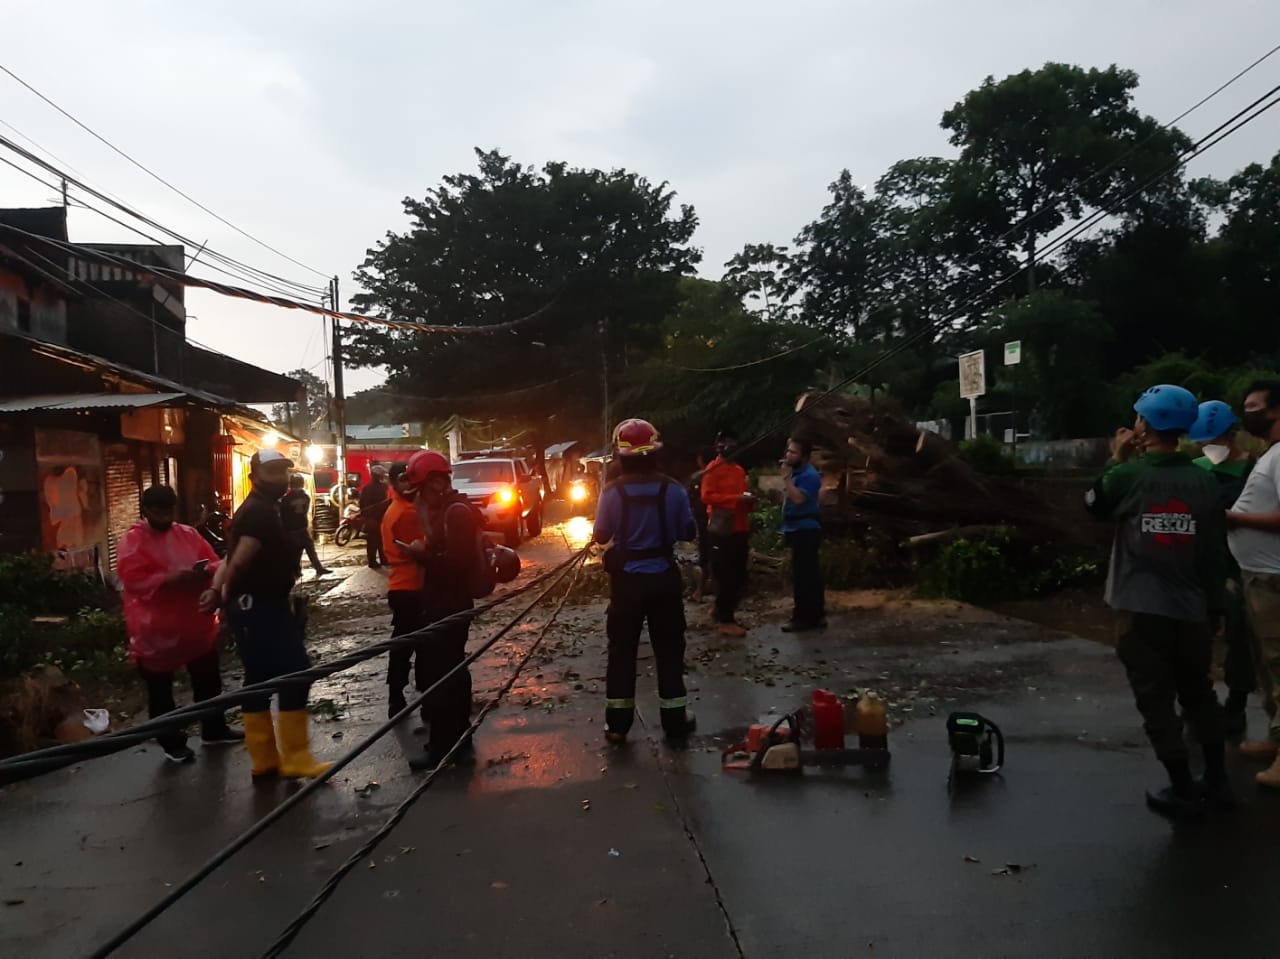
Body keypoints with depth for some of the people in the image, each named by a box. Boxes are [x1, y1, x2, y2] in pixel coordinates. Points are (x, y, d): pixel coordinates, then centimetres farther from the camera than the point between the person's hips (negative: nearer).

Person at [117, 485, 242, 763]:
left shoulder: (189, 534, 8)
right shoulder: (133, 541, -10)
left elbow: (214, 563, 8)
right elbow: (133, 579, -21)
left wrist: (205, 572, -15)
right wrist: (171, 579, -31)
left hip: (196, 624, 6)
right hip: (156, 630, -5)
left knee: (208, 681, 17)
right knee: (160, 690, 8)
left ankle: (214, 730, 33)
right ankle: (171, 743, 22)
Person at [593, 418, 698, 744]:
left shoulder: (612, 492, -11)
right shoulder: (673, 489, -9)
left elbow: (601, 536, -3)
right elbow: (688, 533, -1)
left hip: (627, 579, 0)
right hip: (664, 576, 1)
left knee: (621, 650, 10)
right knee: (669, 649, 12)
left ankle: (618, 723, 14)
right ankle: (675, 720, 18)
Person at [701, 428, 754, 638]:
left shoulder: (739, 471, 20)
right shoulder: (713, 468, -5)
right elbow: (707, 496, -16)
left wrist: (749, 501, 5)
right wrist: (736, 498, -21)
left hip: (740, 529, 8)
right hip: (722, 530, -8)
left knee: (739, 576, 11)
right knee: (725, 577, -6)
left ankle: (725, 614, 22)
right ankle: (724, 621, 0)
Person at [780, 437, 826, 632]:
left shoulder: (809, 475, -16)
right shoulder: (796, 472, 16)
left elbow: (798, 498, -29)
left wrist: (786, 477, -24)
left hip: (805, 531, -10)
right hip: (799, 530, 10)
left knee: (802, 576, -8)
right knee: (809, 575, 13)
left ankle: (804, 618, -2)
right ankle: (816, 615, 20)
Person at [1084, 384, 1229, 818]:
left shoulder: (1128, 475, -10)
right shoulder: (1204, 481, -2)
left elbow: (1093, 506, 11)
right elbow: (1214, 553, 2)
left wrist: (1116, 460, 15)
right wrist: (1214, 607, 11)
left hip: (1141, 610, -4)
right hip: (1190, 610, 4)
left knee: (1157, 702, 6)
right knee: (1199, 695, 21)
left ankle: (1183, 791, 12)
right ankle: (1217, 780, 29)